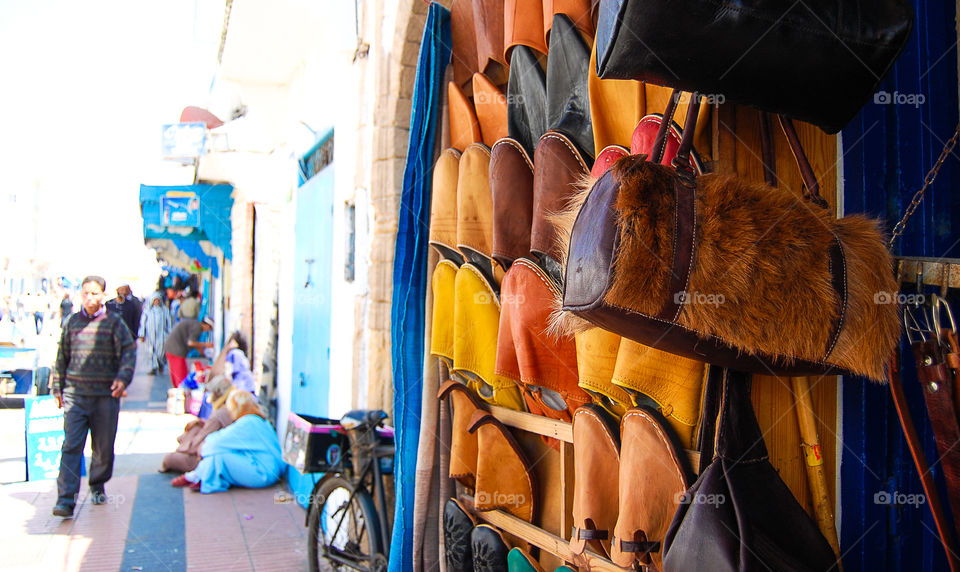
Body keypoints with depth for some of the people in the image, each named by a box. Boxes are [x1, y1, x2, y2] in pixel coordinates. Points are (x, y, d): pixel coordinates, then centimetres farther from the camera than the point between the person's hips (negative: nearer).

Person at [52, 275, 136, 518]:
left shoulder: (114, 323, 2)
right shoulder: (72, 322, 10)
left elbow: (128, 352, -5)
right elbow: (62, 357, 18)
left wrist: (123, 378, -21)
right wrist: (58, 388, 16)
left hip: (105, 395, -1)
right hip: (75, 394, 1)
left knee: (104, 447, 8)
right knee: (71, 445, -8)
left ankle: (98, 486, 31)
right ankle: (66, 500, -10)